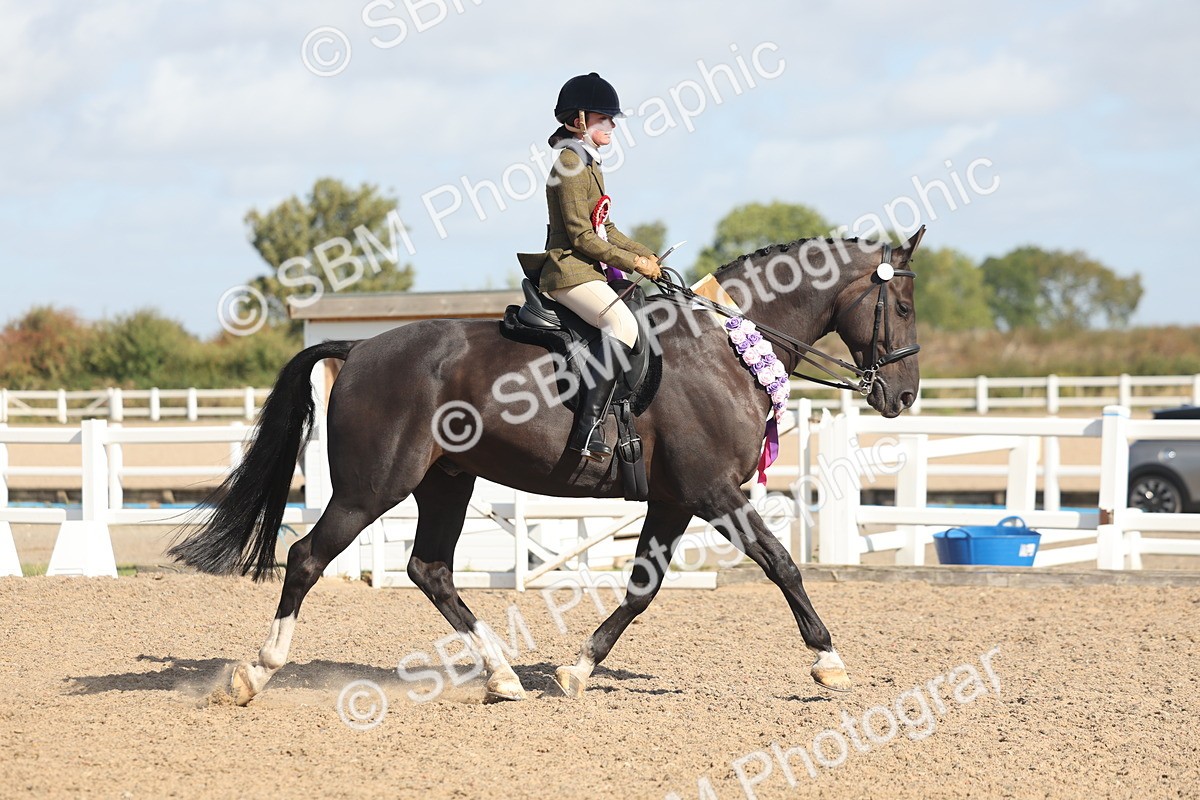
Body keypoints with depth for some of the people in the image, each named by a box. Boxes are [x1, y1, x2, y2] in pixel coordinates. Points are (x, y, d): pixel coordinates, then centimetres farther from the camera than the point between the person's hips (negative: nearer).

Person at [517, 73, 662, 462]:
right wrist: (631, 263, -14)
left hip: (590, 270, 11)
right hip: (569, 271, -11)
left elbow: (603, 228, 23)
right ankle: (587, 428, -35)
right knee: (622, 325, -30)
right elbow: (580, 235, -17)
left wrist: (644, 254, 9)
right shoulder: (570, 163, -12)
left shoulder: (588, 164, 19)